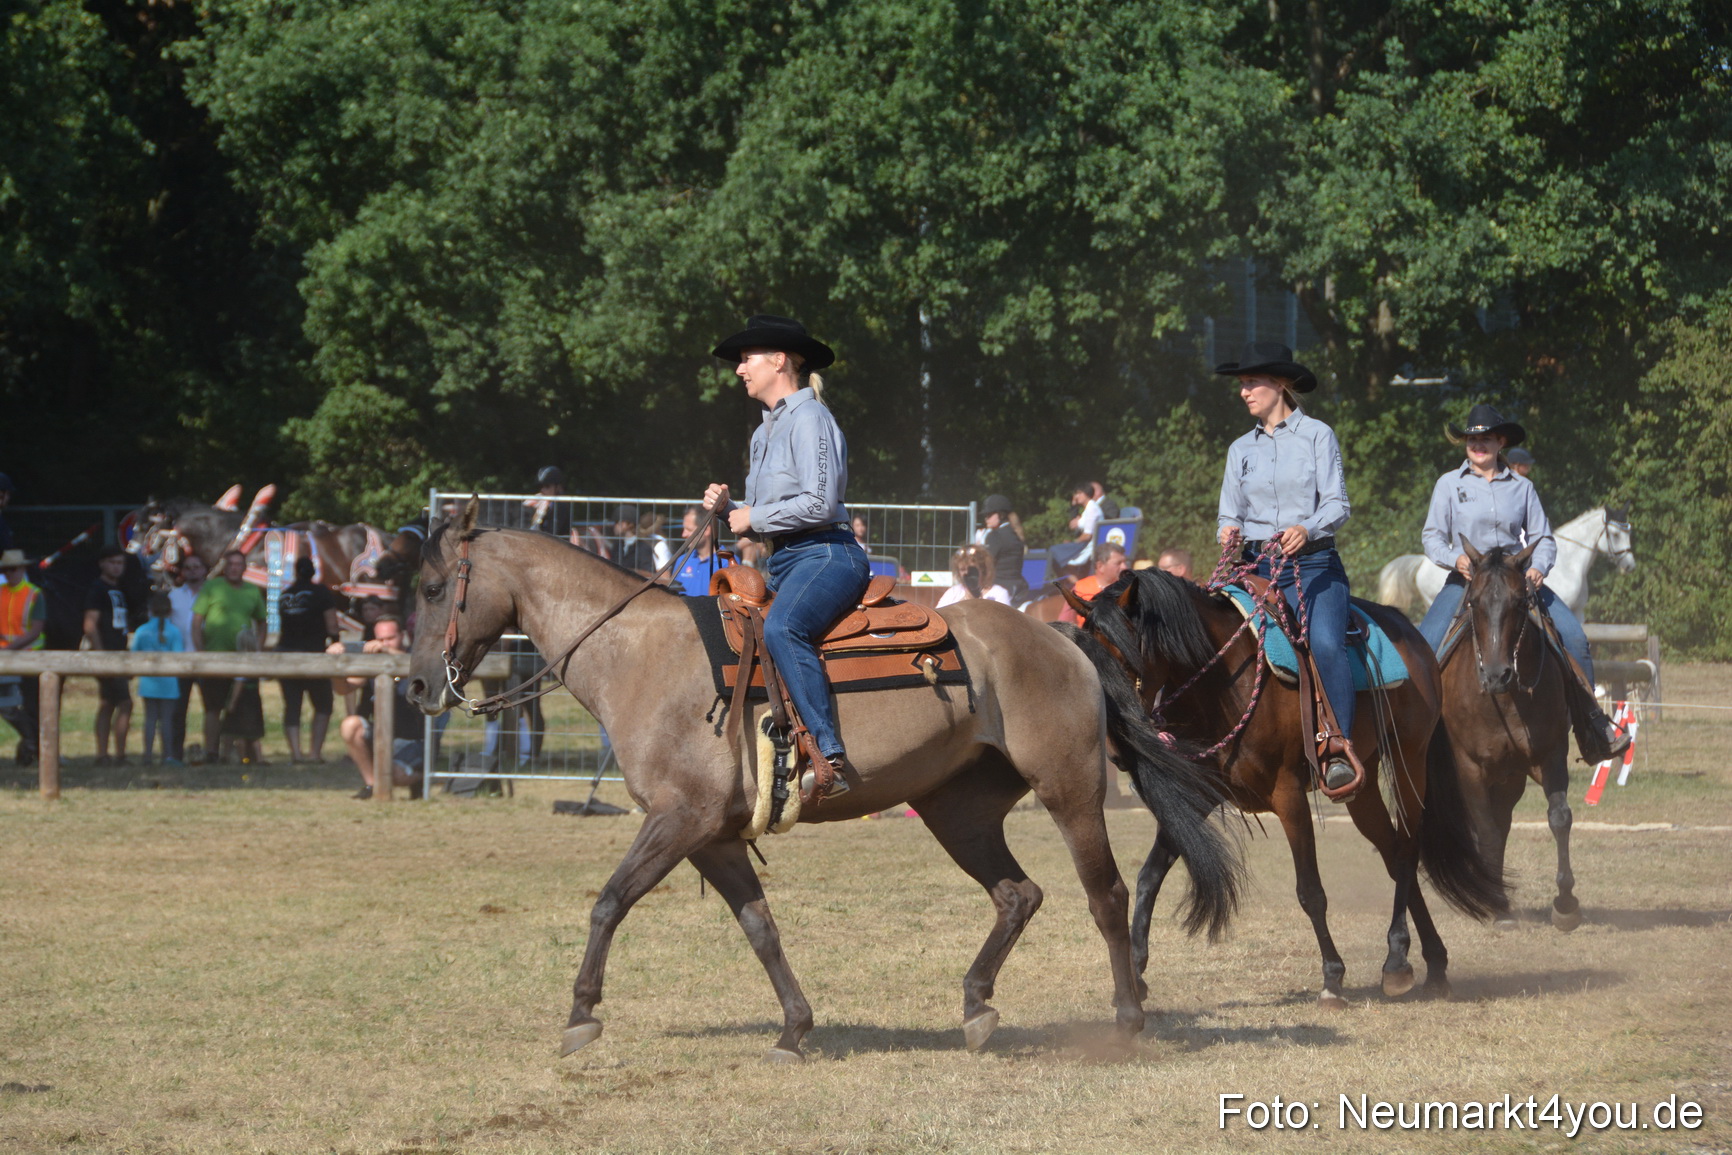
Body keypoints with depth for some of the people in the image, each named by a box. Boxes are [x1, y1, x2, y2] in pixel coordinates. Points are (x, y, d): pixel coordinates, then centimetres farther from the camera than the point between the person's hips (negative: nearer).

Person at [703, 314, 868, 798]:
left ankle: (829, 751, -44)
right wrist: (728, 507, 7)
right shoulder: (765, 432, 22)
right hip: (782, 563, 11)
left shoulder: (809, 418, -8)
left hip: (825, 555, -11)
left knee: (780, 629, -36)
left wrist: (754, 518, -10)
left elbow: (819, 504, -18)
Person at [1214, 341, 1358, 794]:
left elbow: (1338, 505, -4)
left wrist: (1306, 529, -24)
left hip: (1313, 565, -4)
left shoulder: (1317, 436, 3)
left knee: (1325, 642, -30)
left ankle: (1339, 748, -32)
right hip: (1255, 567, 4)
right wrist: (1229, 532, -7)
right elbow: (1230, 513, 18)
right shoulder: (1241, 449, 16)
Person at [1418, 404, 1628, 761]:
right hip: (1466, 580, -1)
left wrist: (1538, 567, -12)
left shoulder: (1521, 487, 8)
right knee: (1424, 645, -22)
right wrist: (1455, 559, -18)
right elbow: (1432, 537, 2)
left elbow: (1542, 538, 10)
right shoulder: (1449, 484, 4)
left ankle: (1592, 724, -7)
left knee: (1574, 637, -16)